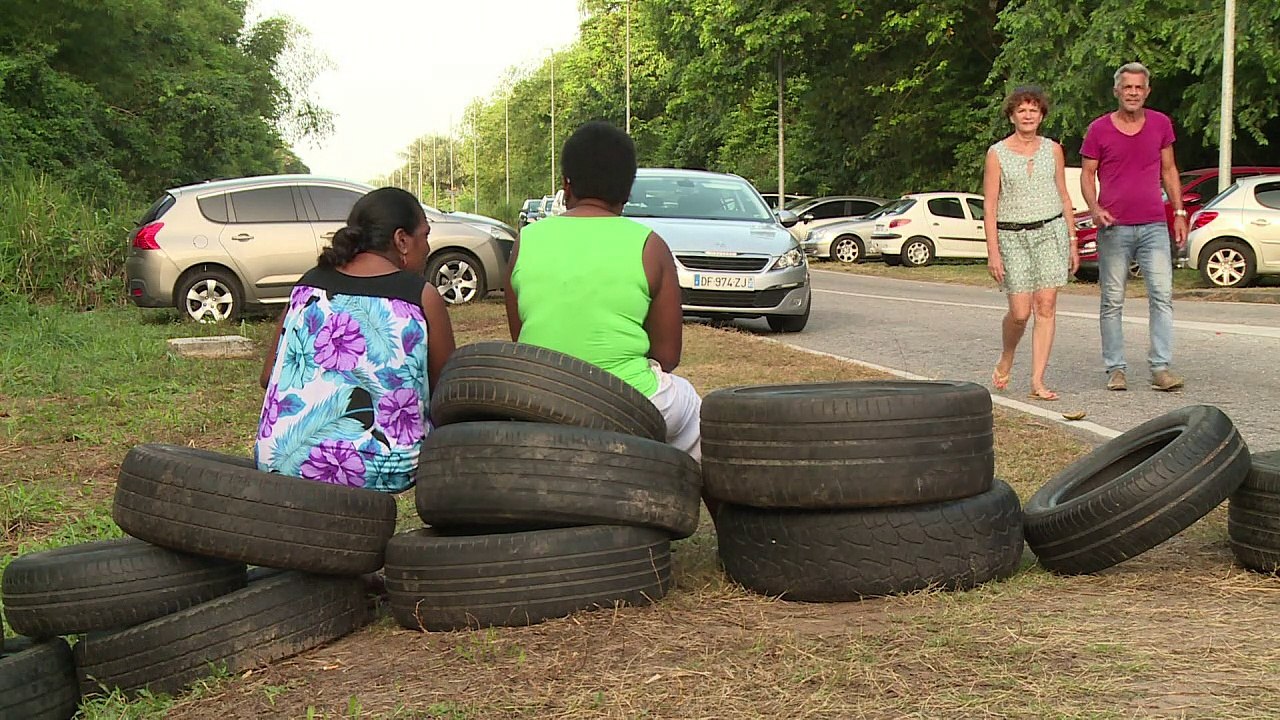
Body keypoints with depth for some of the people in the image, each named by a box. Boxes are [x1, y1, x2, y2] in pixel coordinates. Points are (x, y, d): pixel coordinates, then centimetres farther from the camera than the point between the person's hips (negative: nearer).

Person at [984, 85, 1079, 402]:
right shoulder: (997, 153, 0)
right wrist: (992, 251, -8)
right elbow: (989, 206, -2)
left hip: (1051, 230, 2)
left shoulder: (1052, 149, 9)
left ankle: (1038, 382, -2)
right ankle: (1005, 359, 23)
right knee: (1020, 312, -7)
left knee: (1046, 307, -5)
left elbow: (1063, 197, 14)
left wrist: (1072, 242, 9)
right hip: (1012, 235, -2)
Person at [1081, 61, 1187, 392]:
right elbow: (1087, 174, 4)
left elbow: (1168, 170, 15)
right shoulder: (1099, 129, 0)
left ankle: (1161, 368, -5)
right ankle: (1115, 369, 9)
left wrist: (1179, 213, 10)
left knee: (1162, 296, -7)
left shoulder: (1161, 124, 8)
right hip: (1114, 228, -2)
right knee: (1112, 301, 2)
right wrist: (1095, 209, -13)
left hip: (1154, 226, 2)